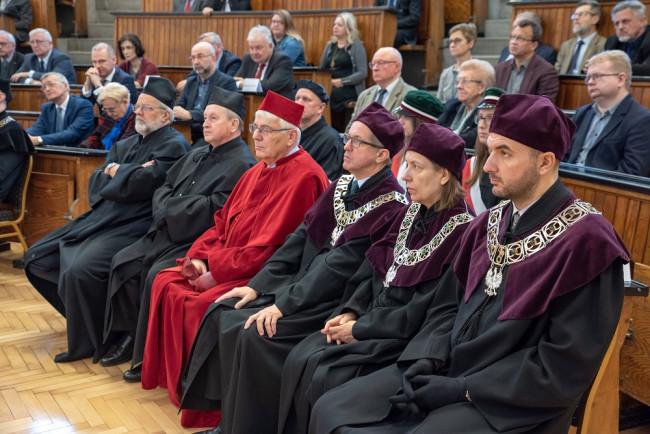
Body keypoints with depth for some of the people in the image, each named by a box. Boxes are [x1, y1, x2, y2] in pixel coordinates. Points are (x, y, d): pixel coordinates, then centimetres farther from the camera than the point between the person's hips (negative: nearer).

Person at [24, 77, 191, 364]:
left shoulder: (173, 145, -6)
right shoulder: (125, 145, 20)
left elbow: (139, 186, -19)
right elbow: (95, 186, 10)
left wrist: (114, 171, 0)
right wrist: (126, 174, -8)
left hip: (133, 227, -9)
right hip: (100, 219, 10)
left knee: (80, 270, -30)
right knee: (37, 258, 9)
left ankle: (87, 343, -7)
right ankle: (82, 315, 22)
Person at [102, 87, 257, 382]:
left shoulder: (241, 164, -12)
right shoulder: (197, 155, 16)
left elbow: (211, 209, -20)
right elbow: (164, 188, 18)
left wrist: (169, 207, -8)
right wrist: (170, 208, -5)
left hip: (199, 240, -9)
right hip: (168, 233, 9)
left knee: (157, 275, -25)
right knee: (124, 262, -2)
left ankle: (148, 354, -8)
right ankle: (131, 336, 10)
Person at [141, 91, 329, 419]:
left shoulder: (304, 177, -19)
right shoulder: (259, 171, 11)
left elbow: (270, 247, -23)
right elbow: (223, 221, 14)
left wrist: (217, 272, -18)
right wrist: (200, 257, -2)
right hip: (228, 263, 10)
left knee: (201, 305, -24)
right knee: (166, 282, 1)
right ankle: (173, 379, 13)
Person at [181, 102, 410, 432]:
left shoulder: (391, 205, -15)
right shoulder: (341, 185, 9)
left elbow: (342, 265, -21)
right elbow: (301, 237, 7)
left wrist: (283, 304, -23)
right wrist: (257, 285, 0)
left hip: (335, 299, -8)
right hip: (302, 281, 8)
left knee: (253, 334, -24)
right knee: (223, 314, -4)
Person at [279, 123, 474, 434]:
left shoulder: (460, 231, -17)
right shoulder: (411, 213, 7)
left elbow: (424, 312, -18)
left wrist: (359, 329, -13)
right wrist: (351, 312, -3)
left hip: (410, 338, -7)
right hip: (372, 321, 7)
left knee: (325, 377, -20)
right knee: (300, 360, -9)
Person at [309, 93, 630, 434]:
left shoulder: (586, 242, -14)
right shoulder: (490, 223, 7)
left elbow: (565, 367, -16)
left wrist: (462, 389, -15)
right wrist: (429, 358, -5)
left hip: (509, 404, -6)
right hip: (448, 368, 7)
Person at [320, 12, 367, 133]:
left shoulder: (356, 46, 0)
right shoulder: (330, 46, 17)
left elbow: (362, 73, -9)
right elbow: (322, 70, 20)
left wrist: (341, 81, -15)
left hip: (350, 97, -5)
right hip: (331, 96, 5)